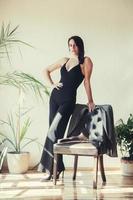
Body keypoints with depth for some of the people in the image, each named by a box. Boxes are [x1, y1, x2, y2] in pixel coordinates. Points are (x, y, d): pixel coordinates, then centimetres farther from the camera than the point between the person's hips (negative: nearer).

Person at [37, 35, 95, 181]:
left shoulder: (86, 61, 0)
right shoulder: (64, 60, 15)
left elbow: (87, 81, -4)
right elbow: (46, 70, 24)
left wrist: (90, 101, -5)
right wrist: (51, 84, 11)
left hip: (68, 99, -6)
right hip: (55, 96, 6)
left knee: (54, 131, -14)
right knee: (55, 132, 4)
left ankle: (47, 165, -7)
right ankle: (58, 166, 11)